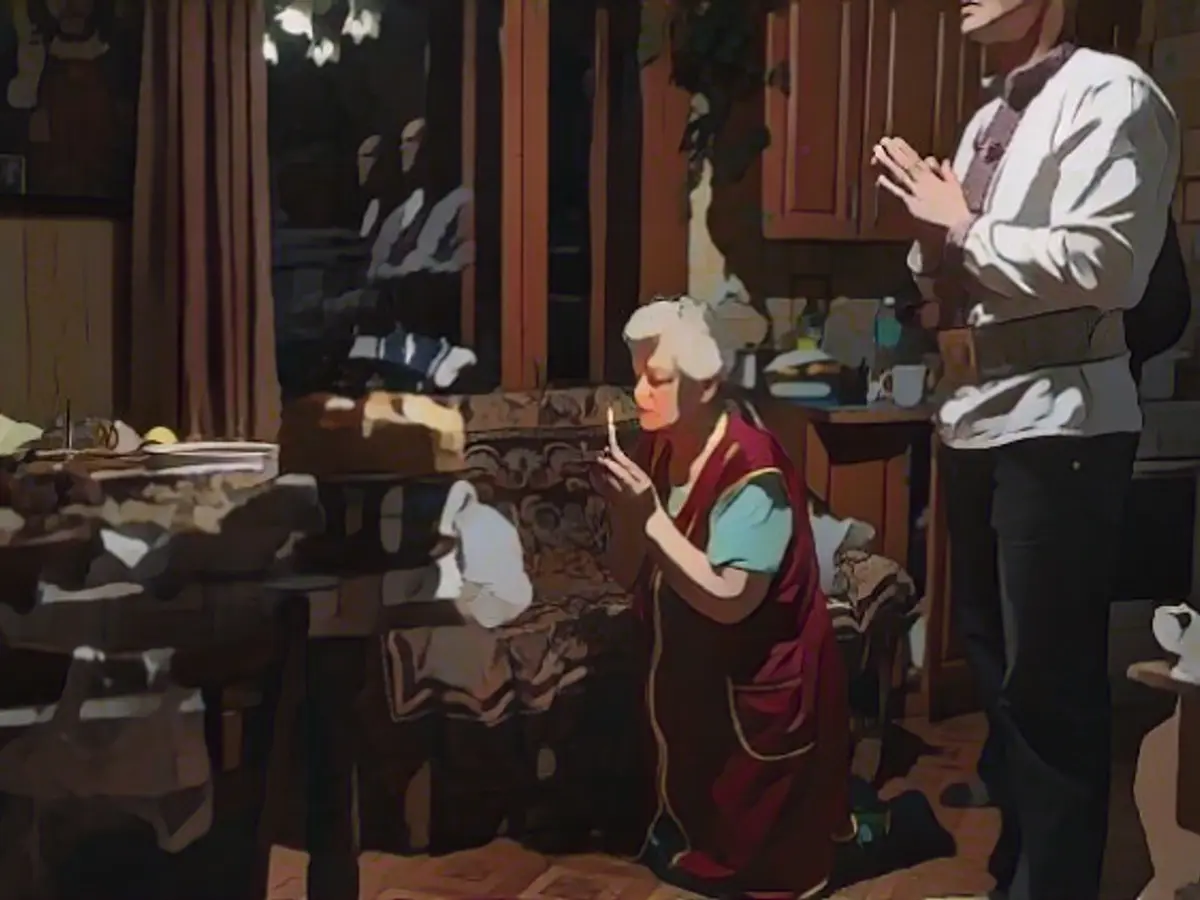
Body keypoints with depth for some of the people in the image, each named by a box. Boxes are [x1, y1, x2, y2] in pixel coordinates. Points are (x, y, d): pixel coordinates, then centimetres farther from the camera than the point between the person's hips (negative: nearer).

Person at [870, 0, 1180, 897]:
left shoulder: (1110, 93, -8)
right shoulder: (986, 122, 16)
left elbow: (1100, 263, -21)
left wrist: (964, 227, -11)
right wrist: (930, 231, 0)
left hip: (1058, 421, -8)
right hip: (979, 412, 9)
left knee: (1049, 679, -2)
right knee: (994, 658, 17)